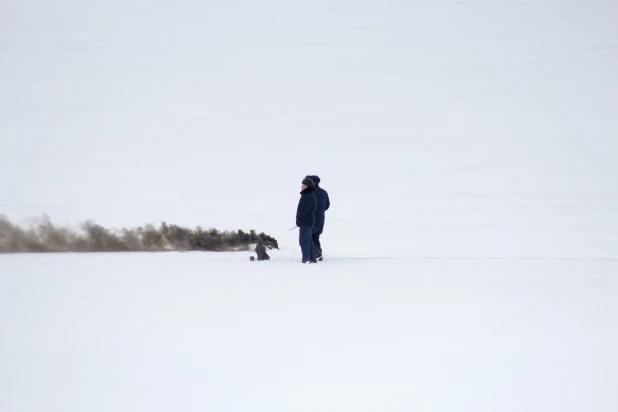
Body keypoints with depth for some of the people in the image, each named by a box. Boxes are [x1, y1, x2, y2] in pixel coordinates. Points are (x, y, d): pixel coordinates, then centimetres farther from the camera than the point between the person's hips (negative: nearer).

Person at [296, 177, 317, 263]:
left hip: (305, 222, -11)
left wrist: (298, 215, -7)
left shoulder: (308, 196, -18)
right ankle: (312, 259, 19)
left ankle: (306, 259, -12)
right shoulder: (310, 195, 16)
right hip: (309, 221, 11)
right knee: (309, 241, 15)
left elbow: (305, 209, -25)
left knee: (304, 241, -10)